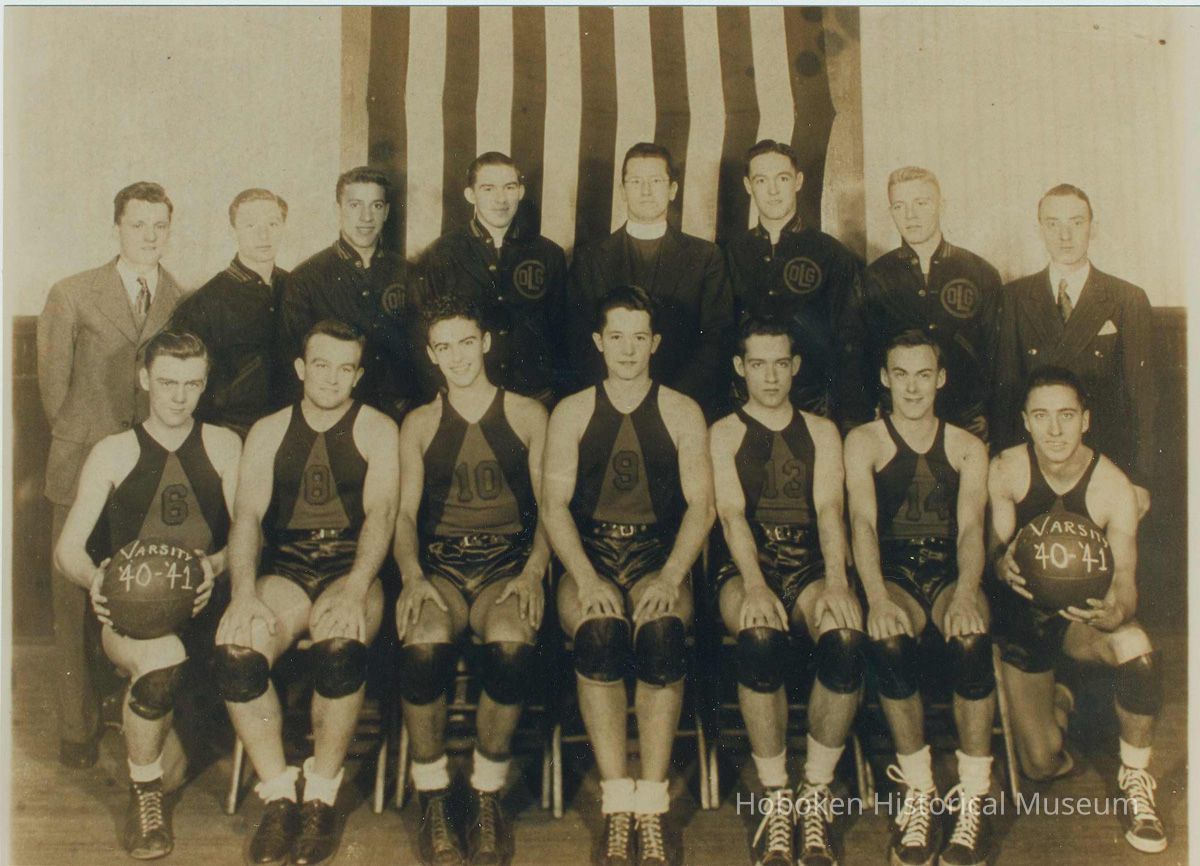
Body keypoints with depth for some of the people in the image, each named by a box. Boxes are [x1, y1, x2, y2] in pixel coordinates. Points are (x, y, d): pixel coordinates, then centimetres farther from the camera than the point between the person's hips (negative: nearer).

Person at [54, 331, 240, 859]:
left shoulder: (223, 446, 17)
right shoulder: (113, 453, 15)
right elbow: (67, 548, 8)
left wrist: (215, 565, -14)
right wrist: (94, 579, -15)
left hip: (204, 605, 2)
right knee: (162, 659, -36)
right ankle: (144, 795, -9)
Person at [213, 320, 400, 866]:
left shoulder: (377, 430, 6)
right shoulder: (268, 432, 13)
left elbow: (380, 513, -7)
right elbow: (247, 515, 2)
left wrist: (355, 590, -24)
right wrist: (244, 592, -16)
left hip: (351, 569, -2)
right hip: (285, 570, 3)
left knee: (339, 647, -35)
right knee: (235, 652, -28)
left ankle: (321, 797, -13)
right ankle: (278, 797, -10)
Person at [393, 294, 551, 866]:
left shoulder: (527, 415, 14)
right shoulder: (419, 424, 17)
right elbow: (406, 513, 11)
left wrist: (533, 571, -9)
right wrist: (412, 576, -9)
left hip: (508, 561, -1)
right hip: (439, 563, 1)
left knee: (511, 645, -34)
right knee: (422, 645, -33)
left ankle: (488, 798, -15)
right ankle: (433, 801, -14)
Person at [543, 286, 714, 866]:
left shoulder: (682, 413, 11)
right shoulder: (571, 413, 11)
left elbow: (701, 504, 4)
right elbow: (555, 504, 3)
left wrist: (670, 578, -13)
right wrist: (586, 580, -13)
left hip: (659, 559, 0)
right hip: (589, 558, 0)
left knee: (662, 635, -32)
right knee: (599, 634, -32)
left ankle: (651, 806, -23)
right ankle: (616, 806, -23)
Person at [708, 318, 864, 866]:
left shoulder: (821, 431, 18)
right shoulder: (723, 434, 11)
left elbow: (829, 508, 2)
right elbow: (732, 513, -4)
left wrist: (836, 582, -17)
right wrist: (755, 587, -23)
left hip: (810, 567, 2)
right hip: (748, 569, -1)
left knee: (846, 638, -32)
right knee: (761, 638, -36)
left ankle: (815, 797, -14)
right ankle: (777, 801, -20)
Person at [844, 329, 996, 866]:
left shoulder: (967, 448, 15)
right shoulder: (864, 441, 9)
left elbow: (971, 526, 1)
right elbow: (862, 520, -6)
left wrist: (966, 594, -21)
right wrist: (877, 598, -24)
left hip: (950, 572, 1)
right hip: (893, 572, -1)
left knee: (971, 641, -33)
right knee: (889, 642, -34)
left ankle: (972, 799, -19)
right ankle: (918, 793, -18)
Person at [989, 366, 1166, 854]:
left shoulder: (1113, 487, -17)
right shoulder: (1006, 470, -15)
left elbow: (1124, 574, -20)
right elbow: (995, 548, -13)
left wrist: (1117, 610, -45)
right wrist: (1003, 564, -40)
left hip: (1084, 613, 0)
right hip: (1021, 615, 0)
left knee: (1136, 646, -37)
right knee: (1042, 766, -3)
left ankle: (1135, 780, -10)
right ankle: (1056, 704, 36)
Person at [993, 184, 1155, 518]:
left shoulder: (1129, 300, 3)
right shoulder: (1015, 297, 6)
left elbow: (1141, 394, 2)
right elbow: (1005, 384, 6)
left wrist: (1140, 479, -2)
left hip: (1106, 464, 0)